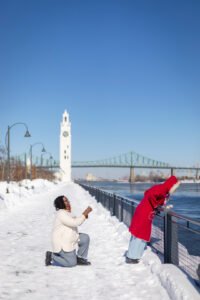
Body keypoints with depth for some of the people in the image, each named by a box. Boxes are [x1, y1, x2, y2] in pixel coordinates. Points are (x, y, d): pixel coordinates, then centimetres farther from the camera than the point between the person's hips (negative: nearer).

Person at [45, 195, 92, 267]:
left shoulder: (66, 212, 8)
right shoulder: (61, 214, -23)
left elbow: (76, 222, 18)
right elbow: (75, 223, -28)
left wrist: (84, 216, 1)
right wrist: (85, 213, -24)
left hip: (69, 240, 10)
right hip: (62, 244, -10)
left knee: (85, 238, 0)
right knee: (71, 263, -5)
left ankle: (80, 258, 12)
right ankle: (51, 257, 7)